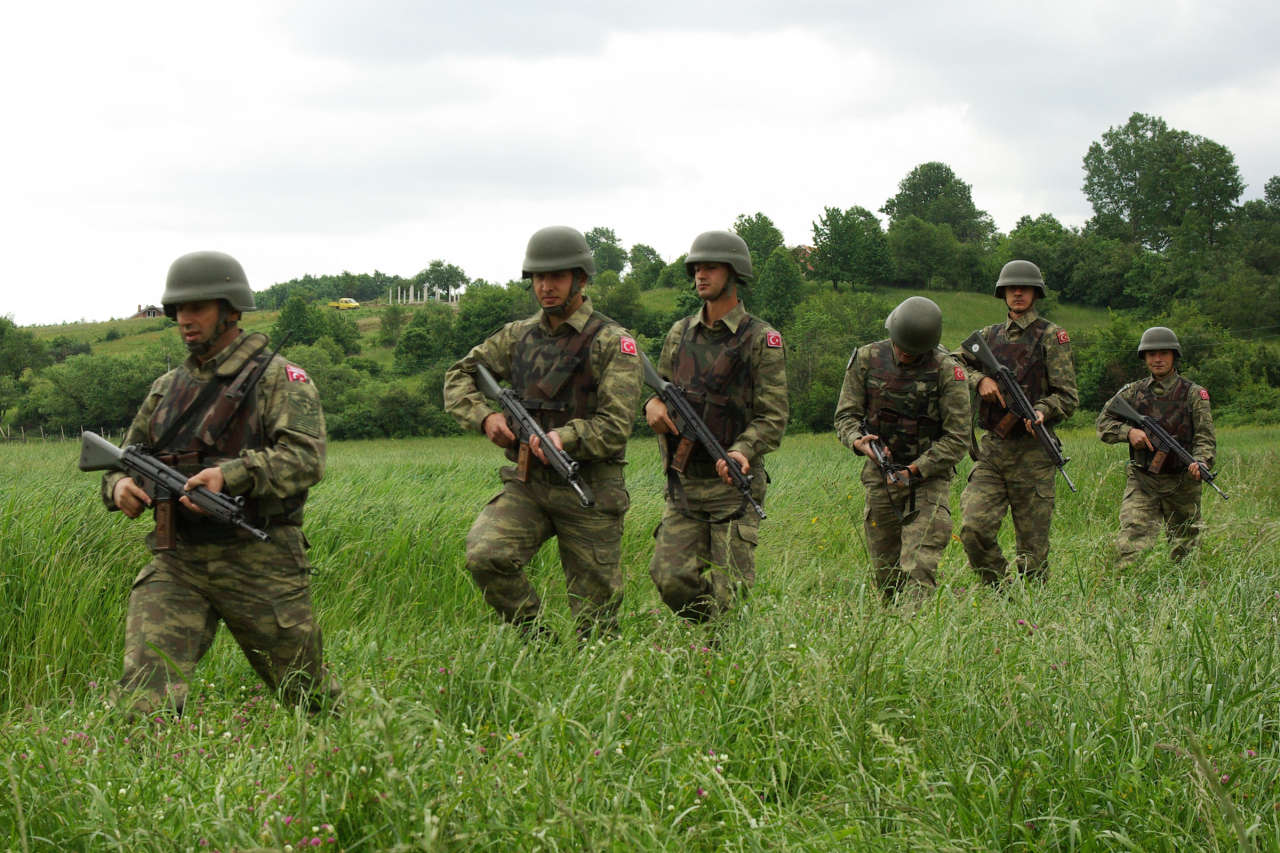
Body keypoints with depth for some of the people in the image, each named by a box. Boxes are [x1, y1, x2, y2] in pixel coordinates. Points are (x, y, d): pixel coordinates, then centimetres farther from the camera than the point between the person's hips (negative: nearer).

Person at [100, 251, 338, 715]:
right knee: (143, 698, -16)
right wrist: (120, 486, -7)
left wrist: (231, 475, -33)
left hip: (259, 567, -3)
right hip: (177, 566, 4)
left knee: (306, 691, 14)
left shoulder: (278, 379, -4)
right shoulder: (166, 388, 14)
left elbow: (306, 458, -18)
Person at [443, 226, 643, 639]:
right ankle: (535, 640, -3)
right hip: (527, 485, 4)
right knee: (484, 557, -23)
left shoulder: (612, 343, -7)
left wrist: (566, 438, -31)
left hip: (588, 491, -3)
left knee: (596, 620, 2)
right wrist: (485, 417, -4)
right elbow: (459, 377, 16)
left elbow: (615, 427, -14)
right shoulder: (518, 336, 8)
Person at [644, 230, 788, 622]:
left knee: (729, 593, -5)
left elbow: (773, 417, -8)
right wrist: (653, 403, -4)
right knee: (671, 578, -5)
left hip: (733, 484, -4)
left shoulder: (762, 339, -4)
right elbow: (660, 386, 22)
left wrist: (742, 450, -28)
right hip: (683, 484, 4)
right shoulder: (680, 334, 11)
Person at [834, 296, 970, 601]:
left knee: (918, 569, -17)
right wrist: (858, 440, -20)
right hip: (880, 478, 3)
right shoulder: (867, 359, -1)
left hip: (929, 477, -3)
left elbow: (957, 438, -10)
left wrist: (915, 470, -19)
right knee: (885, 573, 8)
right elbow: (846, 414, 3)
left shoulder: (947, 370, -11)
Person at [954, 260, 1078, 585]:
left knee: (1032, 547, 0)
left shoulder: (1052, 336, 1)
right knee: (973, 528, -12)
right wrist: (980, 380, -4)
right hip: (992, 449, 3)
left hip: (1032, 452, -3)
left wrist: (1042, 411, -24)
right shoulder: (990, 335, 14)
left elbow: (1068, 397, -3)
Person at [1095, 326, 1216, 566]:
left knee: (1185, 547, 12)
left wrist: (1200, 462, -27)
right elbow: (1103, 423, 9)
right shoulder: (1133, 392, 7)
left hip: (1182, 484, 0)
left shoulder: (1193, 394, 1)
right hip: (1141, 483, 0)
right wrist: (1128, 431, -12)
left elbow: (1205, 437, -5)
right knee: (1131, 545, -16)